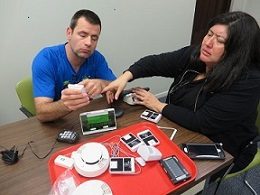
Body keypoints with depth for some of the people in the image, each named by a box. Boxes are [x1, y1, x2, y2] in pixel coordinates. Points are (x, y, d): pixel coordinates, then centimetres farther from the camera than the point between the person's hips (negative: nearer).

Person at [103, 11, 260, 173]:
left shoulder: (247, 82, -27)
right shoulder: (195, 55, -9)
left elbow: (202, 123, -30)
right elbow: (156, 62, -8)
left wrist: (158, 106, -22)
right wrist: (126, 76, -25)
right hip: (182, 129, 6)